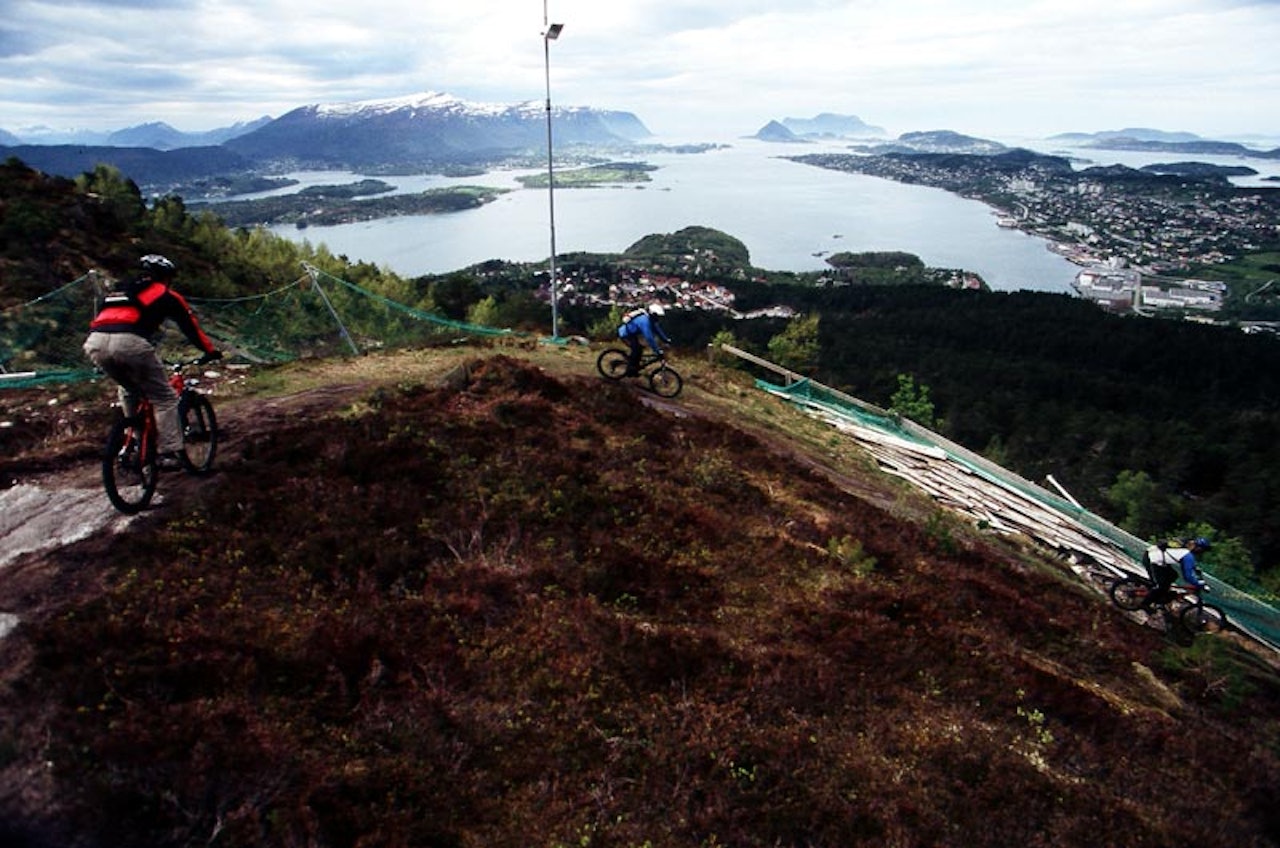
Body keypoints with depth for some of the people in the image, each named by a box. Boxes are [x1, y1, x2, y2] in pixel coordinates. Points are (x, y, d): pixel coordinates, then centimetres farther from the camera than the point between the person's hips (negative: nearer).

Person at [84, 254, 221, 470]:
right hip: (129, 343, -6)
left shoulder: (119, 291, 36)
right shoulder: (167, 296, 20)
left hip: (94, 343, 6)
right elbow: (191, 327, 21)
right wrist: (211, 351, 34)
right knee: (164, 398, 6)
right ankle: (169, 454, 0)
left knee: (129, 391, 31)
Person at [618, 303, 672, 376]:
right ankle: (630, 370, -6)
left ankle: (635, 369, 16)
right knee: (637, 349, -17)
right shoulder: (644, 320, -33)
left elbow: (657, 330, 9)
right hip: (625, 334, -10)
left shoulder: (650, 319, -3)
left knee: (640, 348, 6)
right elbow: (649, 337, -37)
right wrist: (657, 350, -36)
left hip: (631, 333, 10)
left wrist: (666, 340, 3)